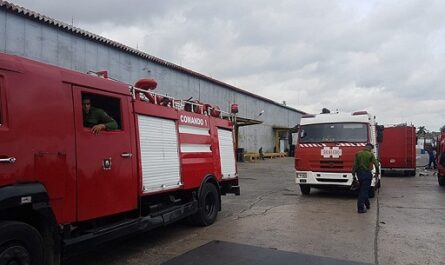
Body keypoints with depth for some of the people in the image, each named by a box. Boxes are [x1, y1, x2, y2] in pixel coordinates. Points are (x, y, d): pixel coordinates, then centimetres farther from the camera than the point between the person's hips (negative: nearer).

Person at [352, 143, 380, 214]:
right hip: (367, 173, -4)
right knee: (364, 191, -1)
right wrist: (377, 172, 6)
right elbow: (376, 164, -11)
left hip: (359, 173, 4)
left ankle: (367, 204, 31)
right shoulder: (370, 154, -7)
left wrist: (353, 174, 4)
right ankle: (360, 208, -4)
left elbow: (354, 165, -1)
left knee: (362, 190, 19)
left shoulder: (358, 153, 2)